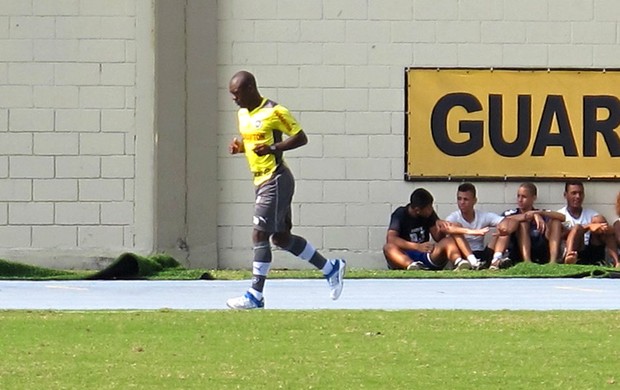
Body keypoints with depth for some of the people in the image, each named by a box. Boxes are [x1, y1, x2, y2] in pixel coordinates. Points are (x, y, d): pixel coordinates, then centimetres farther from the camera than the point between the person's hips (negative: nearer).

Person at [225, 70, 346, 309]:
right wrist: (239, 146, 3)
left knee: (260, 235, -12)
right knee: (281, 237, 13)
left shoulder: (274, 112, -14)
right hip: (261, 181, 9)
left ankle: (255, 296, -10)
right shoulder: (243, 114, 11)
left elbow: (301, 138, -11)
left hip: (276, 180, -9)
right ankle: (331, 268, 27)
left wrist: (272, 148, -23)